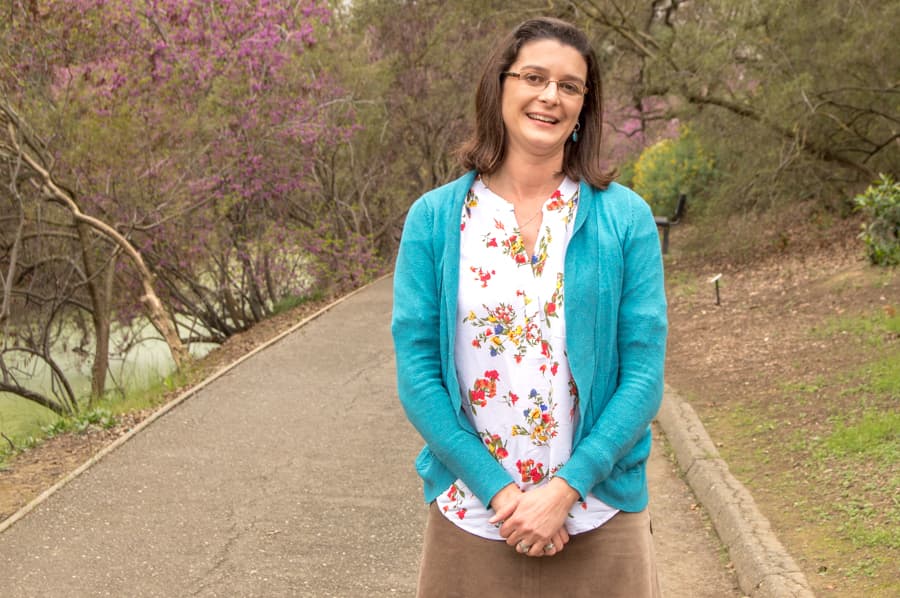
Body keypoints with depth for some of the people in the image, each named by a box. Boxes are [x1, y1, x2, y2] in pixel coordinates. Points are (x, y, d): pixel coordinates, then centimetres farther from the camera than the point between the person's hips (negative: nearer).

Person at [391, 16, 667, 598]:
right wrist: (500, 490, -13)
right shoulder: (434, 219, -1)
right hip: (470, 521, 0)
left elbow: (644, 375, -5)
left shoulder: (625, 218, -2)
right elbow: (417, 373, -5)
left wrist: (565, 489, -15)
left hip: (596, 522, 0)